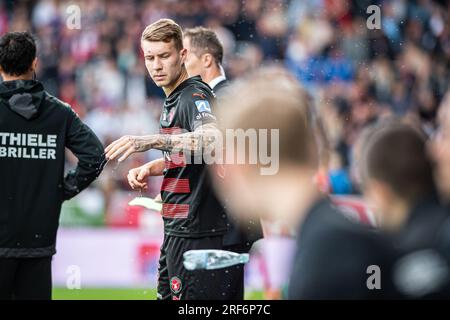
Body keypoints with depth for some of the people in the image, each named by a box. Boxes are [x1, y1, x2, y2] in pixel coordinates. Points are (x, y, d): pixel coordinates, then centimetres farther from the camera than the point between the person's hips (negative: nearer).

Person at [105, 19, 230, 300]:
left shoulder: (195, 95, -15)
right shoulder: (173, 99, 15)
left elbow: (211, 137, -37)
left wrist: (150, 141, -44)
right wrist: (149, 168, 11)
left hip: (195, 231, -10)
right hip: (177, 228, 10)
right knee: (167, 295, 16)